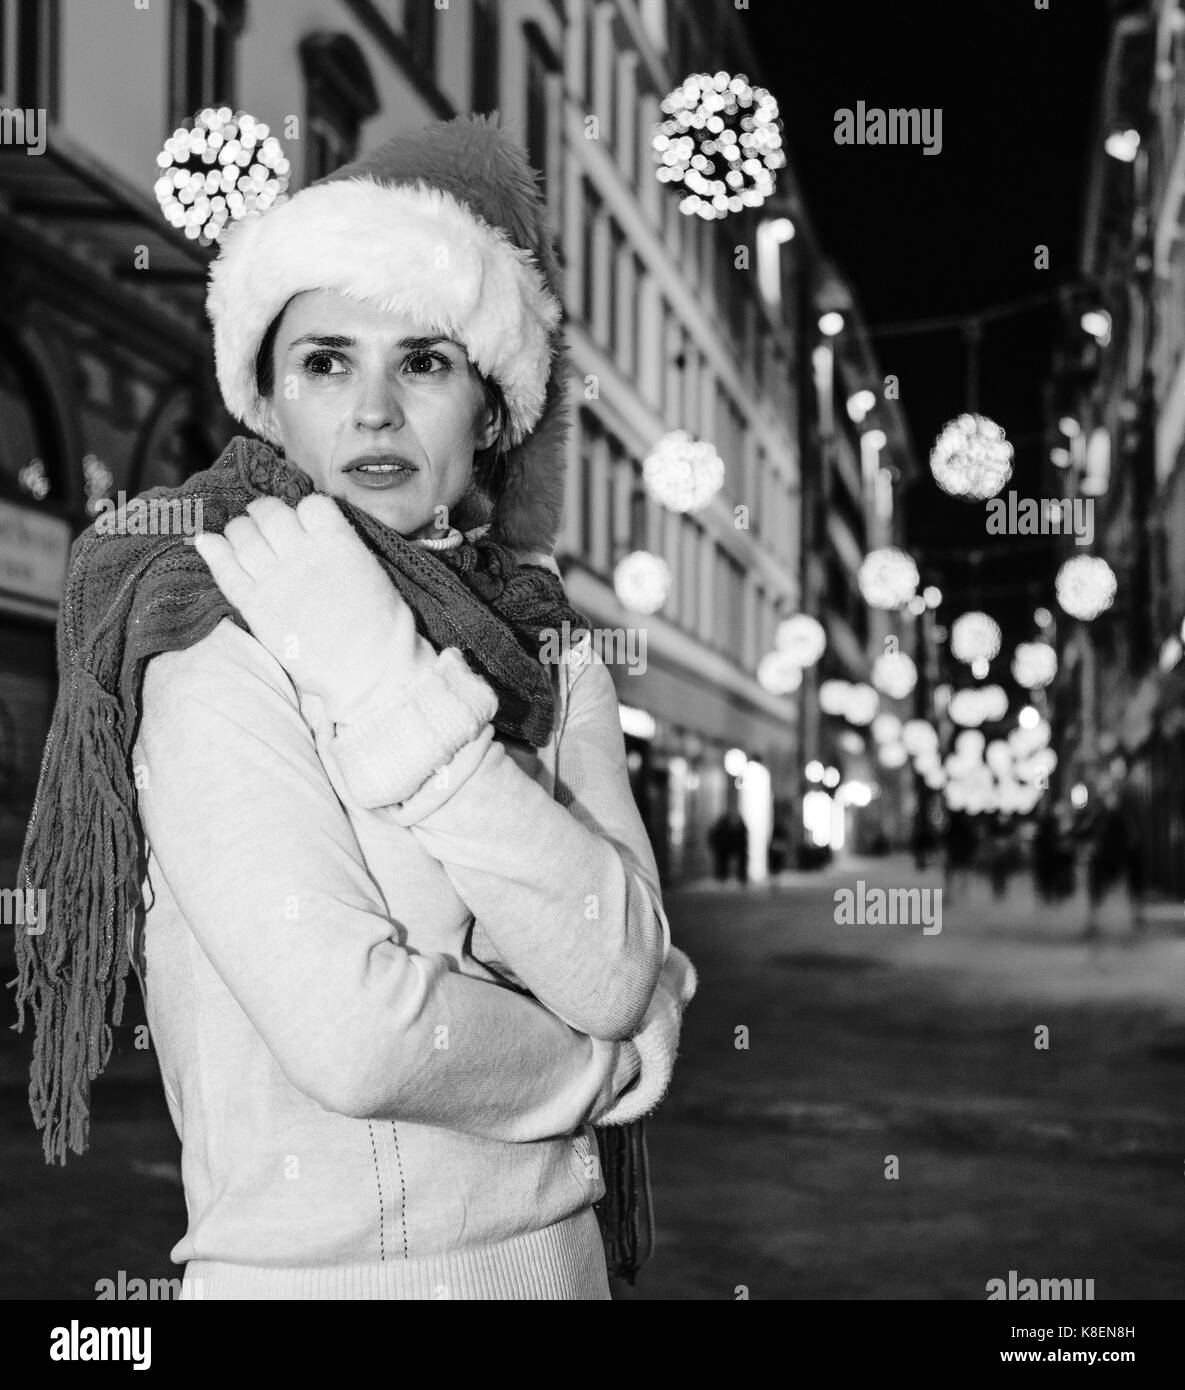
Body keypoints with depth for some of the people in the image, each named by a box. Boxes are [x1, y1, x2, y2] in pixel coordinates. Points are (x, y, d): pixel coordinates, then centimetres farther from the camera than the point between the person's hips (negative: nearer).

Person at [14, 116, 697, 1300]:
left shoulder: (546, 655, 1)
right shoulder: (218, 656, -15)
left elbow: (617, 975, -14)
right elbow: (356, 1037, -25)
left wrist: (389, 685, -18)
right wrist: (597, 1066, -8)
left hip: (557, 1246, 5)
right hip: (315, 1263, -5)